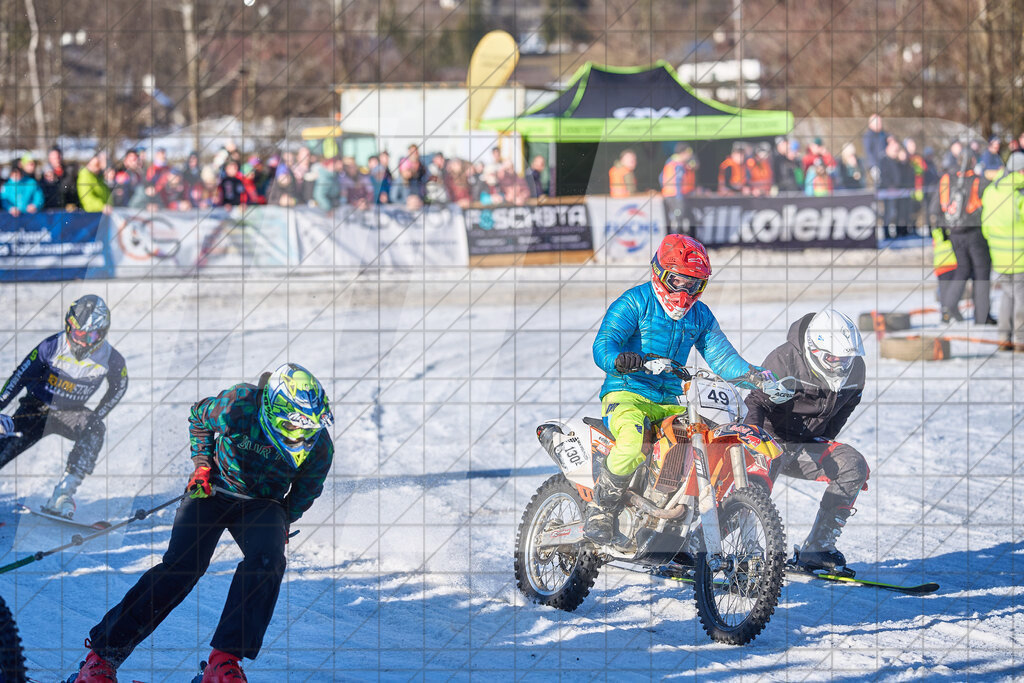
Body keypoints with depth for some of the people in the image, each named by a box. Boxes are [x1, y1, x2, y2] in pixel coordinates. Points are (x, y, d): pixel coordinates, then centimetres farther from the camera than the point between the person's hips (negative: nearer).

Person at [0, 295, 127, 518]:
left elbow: (117, 389, 6)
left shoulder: (111, 360, -15)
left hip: (70, 413, 1)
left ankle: (62, 495, -35)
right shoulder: (52, 347, -19)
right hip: (36, 408, -1)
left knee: (94, 431, -31)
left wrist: (96, 417, -2)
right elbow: (21, 376, -9)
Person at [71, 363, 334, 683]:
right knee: (183, 566, -20)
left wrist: (283, 523, 10)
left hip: (263, 503, 2)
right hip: (214, 489, -2)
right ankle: (104, 653, -11)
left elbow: (306, 490, 6)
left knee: (267, 561, -30)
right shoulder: (236, 405, -25)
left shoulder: (319, 448, -18)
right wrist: (202, 464, -5)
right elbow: (200, 416, 0)